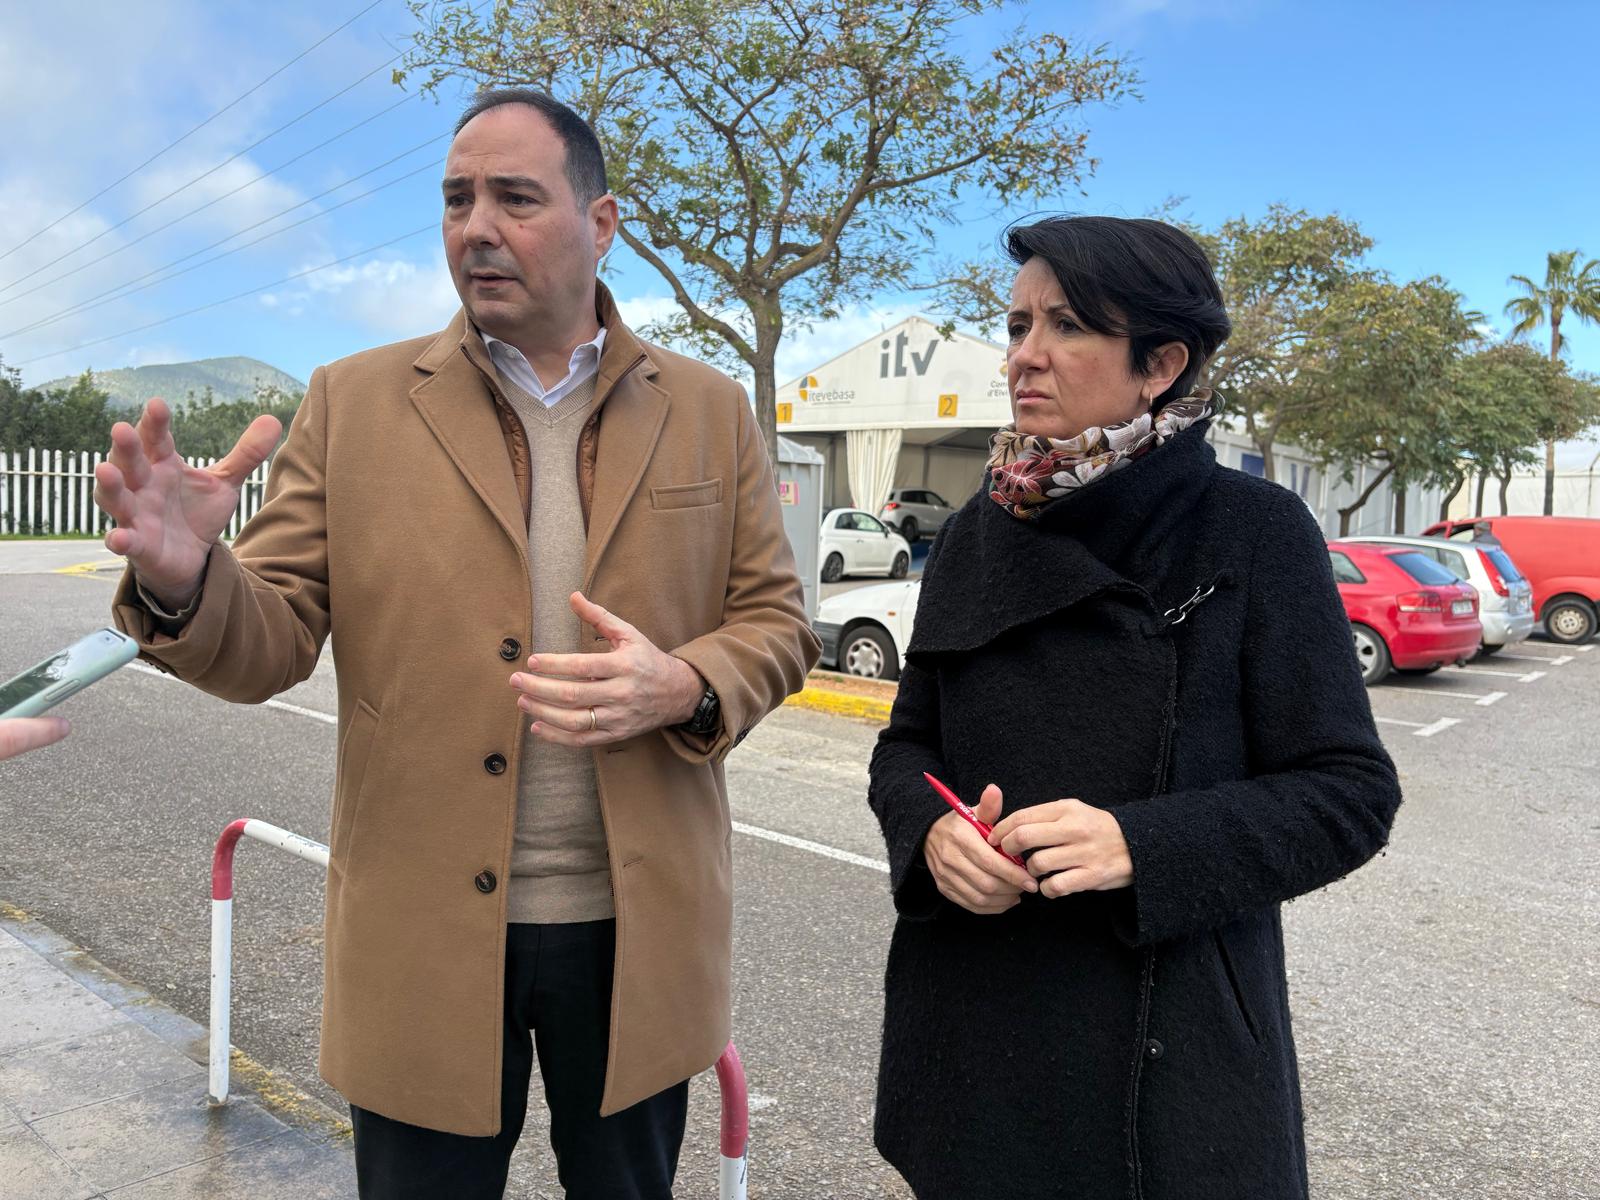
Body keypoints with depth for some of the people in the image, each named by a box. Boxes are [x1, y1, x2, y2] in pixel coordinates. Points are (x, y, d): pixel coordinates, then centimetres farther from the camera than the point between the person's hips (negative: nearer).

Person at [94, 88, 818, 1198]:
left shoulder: (710, 411, 2)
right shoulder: (353, 402, 0)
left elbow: (777, 623, 3)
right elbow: (273, 642, -2)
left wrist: (683, 686, -18)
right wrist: (183, 579, -24)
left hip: (635, 928, 1)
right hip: (424, 934, 0)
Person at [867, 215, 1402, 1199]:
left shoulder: (1256, 532, -9)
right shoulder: (980, 536, 3)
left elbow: (1351, 794, -9)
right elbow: (907, 745, 8)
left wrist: (1140, 845, -23)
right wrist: (930, 831, -14)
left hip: (1170, 1040, -3)